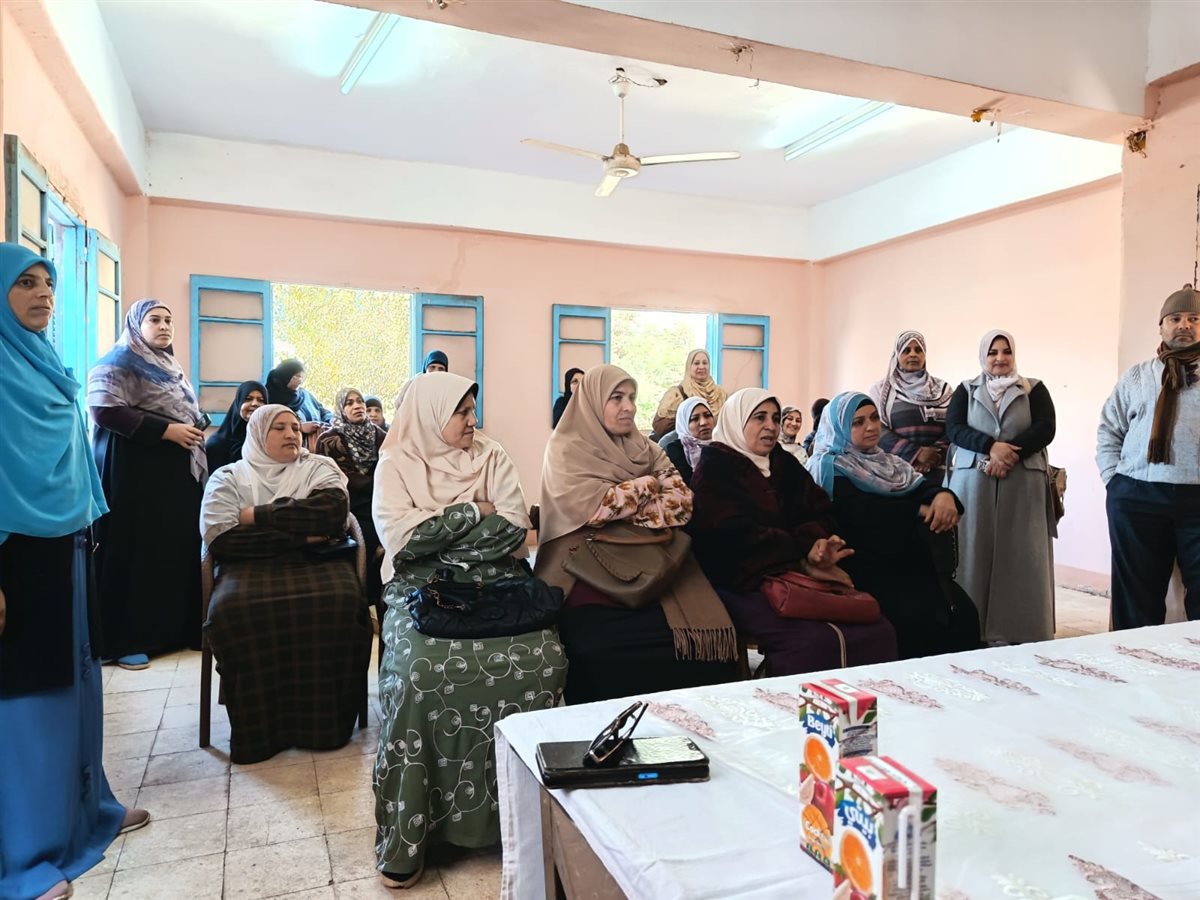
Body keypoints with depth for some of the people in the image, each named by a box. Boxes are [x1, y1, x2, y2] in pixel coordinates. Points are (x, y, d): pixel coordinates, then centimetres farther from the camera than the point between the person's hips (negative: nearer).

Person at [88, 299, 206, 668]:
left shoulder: (169, 365, 20)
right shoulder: (119, 362, -7)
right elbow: (104, 410, -19)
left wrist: (196, 429, 9)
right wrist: (166, 430, -21)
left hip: (177, 473, 8)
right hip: (136, 472, -8)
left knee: (178, 547, 8)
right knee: (136, 551, -5)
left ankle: (173, 629, 17)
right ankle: (124, 640, 4)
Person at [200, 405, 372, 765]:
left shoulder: (319, 468, 15)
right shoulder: (228, 477, 13)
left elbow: (332, 511, -7)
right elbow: (221, 539, -4)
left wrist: (258, 515, -5)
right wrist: (298, 533, -7)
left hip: (316, 561, 1)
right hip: (250, 567, 0)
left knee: (339, 601, -33)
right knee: (233, 611, -34)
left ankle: (324, 720, -16)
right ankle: (258, 728, -17)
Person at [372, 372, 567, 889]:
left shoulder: (492, 456, 10)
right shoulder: (396, 463, 4)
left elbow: (515, 528, -2)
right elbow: (401, 537, -12)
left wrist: (437, 533, -7)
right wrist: (474, 512, -6)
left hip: (494, 583, 2)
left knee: (539, 659, -25)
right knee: (424, 670, -31)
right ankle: (409, 829, -14)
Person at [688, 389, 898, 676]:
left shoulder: (785, 463, 18)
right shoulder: (715, 470, -1)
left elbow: (820, 512, 8)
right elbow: (736, 536, -14)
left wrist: (818, 542, -15)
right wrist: (804, 558, -19)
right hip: (744, 584, -6)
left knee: (877, 631, -15)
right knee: (817, 640, -30)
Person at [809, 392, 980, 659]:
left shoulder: (885, 462, 20)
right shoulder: (830, 468, -3)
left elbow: (922, 485, 7)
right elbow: (861, 514, -17)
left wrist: (943, 495, -15)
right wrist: (918, 512, -13)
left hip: (911, 562, 7)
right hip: (866, 568, -6)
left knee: (963, 611, -15)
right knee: (922, 617, -26)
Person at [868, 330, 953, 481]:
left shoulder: (942, 388, 15)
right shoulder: (880, 389, 7)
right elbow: (878, 430, -4)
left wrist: (936, 454, -11)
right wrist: (915, 453, -14)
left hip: (936, 469, 2)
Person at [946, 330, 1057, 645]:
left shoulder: (1034, 390, 10)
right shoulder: (966, 390, 11)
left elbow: (1045, 429, -3)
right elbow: (953, 428, -2)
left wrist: (1011, 454, -17)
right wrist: (991, 447, -17)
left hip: (1022, 484, 0)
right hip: (973, 482, 0)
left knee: (1020, 556, -1)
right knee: (975, 554, -2)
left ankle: (1021, 631, 4)